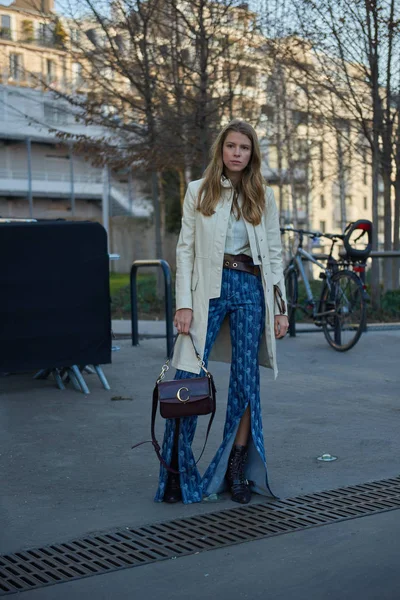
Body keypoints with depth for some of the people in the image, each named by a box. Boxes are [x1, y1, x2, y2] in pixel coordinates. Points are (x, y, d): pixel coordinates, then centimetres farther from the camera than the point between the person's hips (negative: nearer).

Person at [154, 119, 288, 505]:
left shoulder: (264, 197, 11)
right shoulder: (198, 192, 7)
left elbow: (274, 254, 11)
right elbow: (185, 249, 3)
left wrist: (280, 308, 5)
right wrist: (183, 303, -7)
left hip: (250, 289, 2)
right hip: (208, 288, -1)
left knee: (246, 381, 3)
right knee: (188, 379, -7)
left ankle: (236, 470, 15)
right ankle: (176, 473, 2)